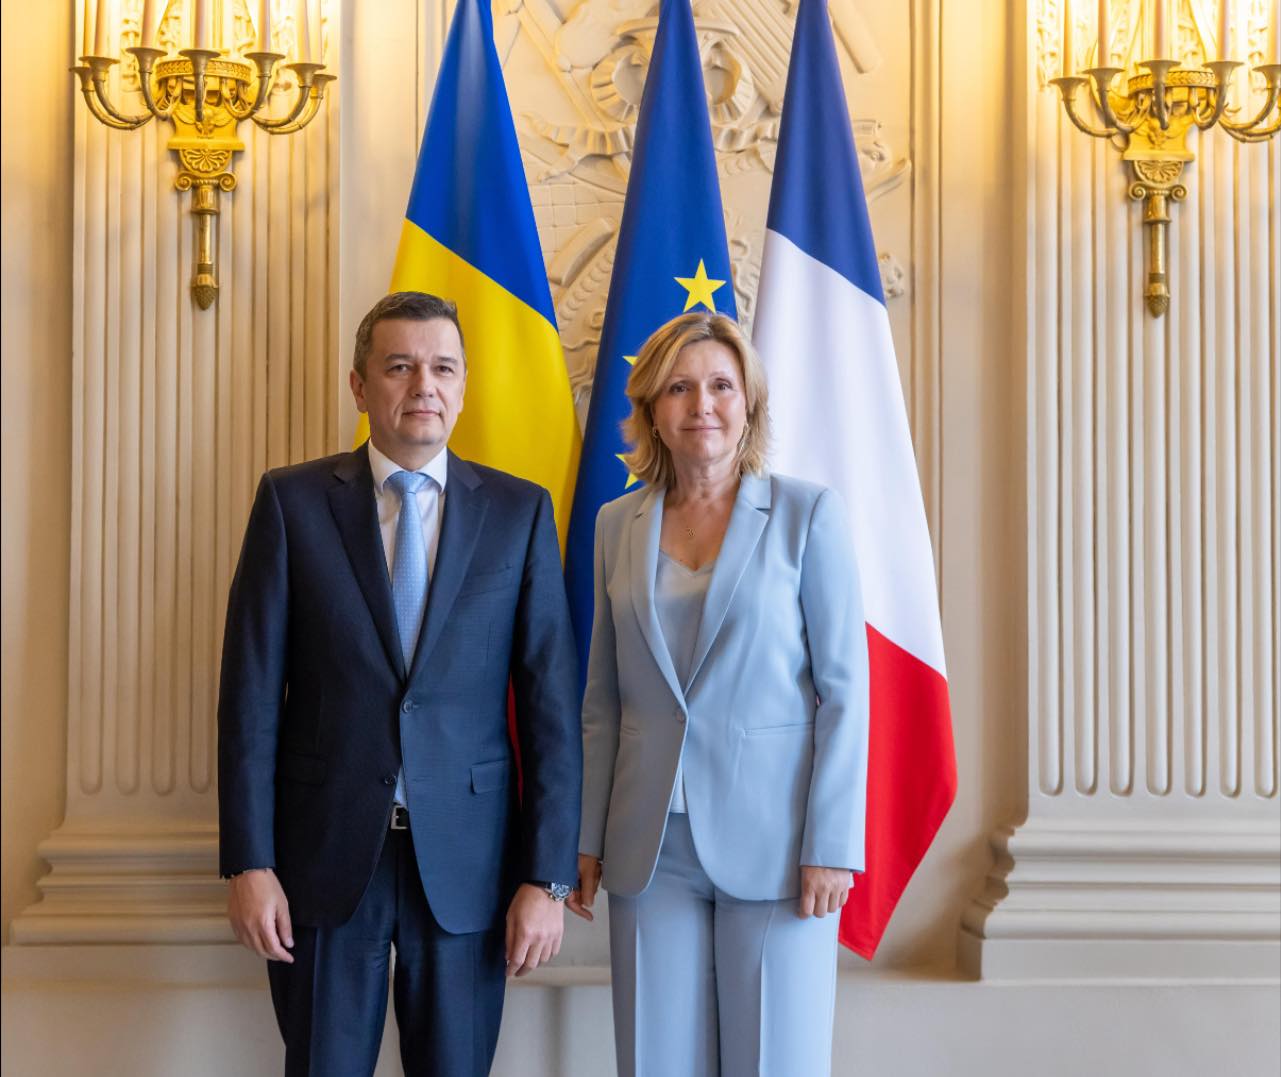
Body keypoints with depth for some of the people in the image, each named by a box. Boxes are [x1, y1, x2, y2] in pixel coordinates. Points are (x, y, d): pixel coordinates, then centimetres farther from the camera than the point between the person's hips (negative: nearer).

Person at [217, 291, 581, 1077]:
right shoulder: (292, 501, 1)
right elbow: (252, 691, -1)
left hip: (466, 856, 0)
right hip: (326, 850, 0)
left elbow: (552, 702, -1)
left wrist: (548, 875, -5)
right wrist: (249, 862, -5)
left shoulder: (520, 511, 1)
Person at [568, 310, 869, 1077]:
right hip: (652, 847, 3)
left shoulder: (808, 513, -3)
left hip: (772, 840, -3)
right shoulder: (619, 525, 8)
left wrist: (832, 846, -10)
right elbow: (604, 697, 11)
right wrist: (586, 839, 8)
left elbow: (844, 689, -5)